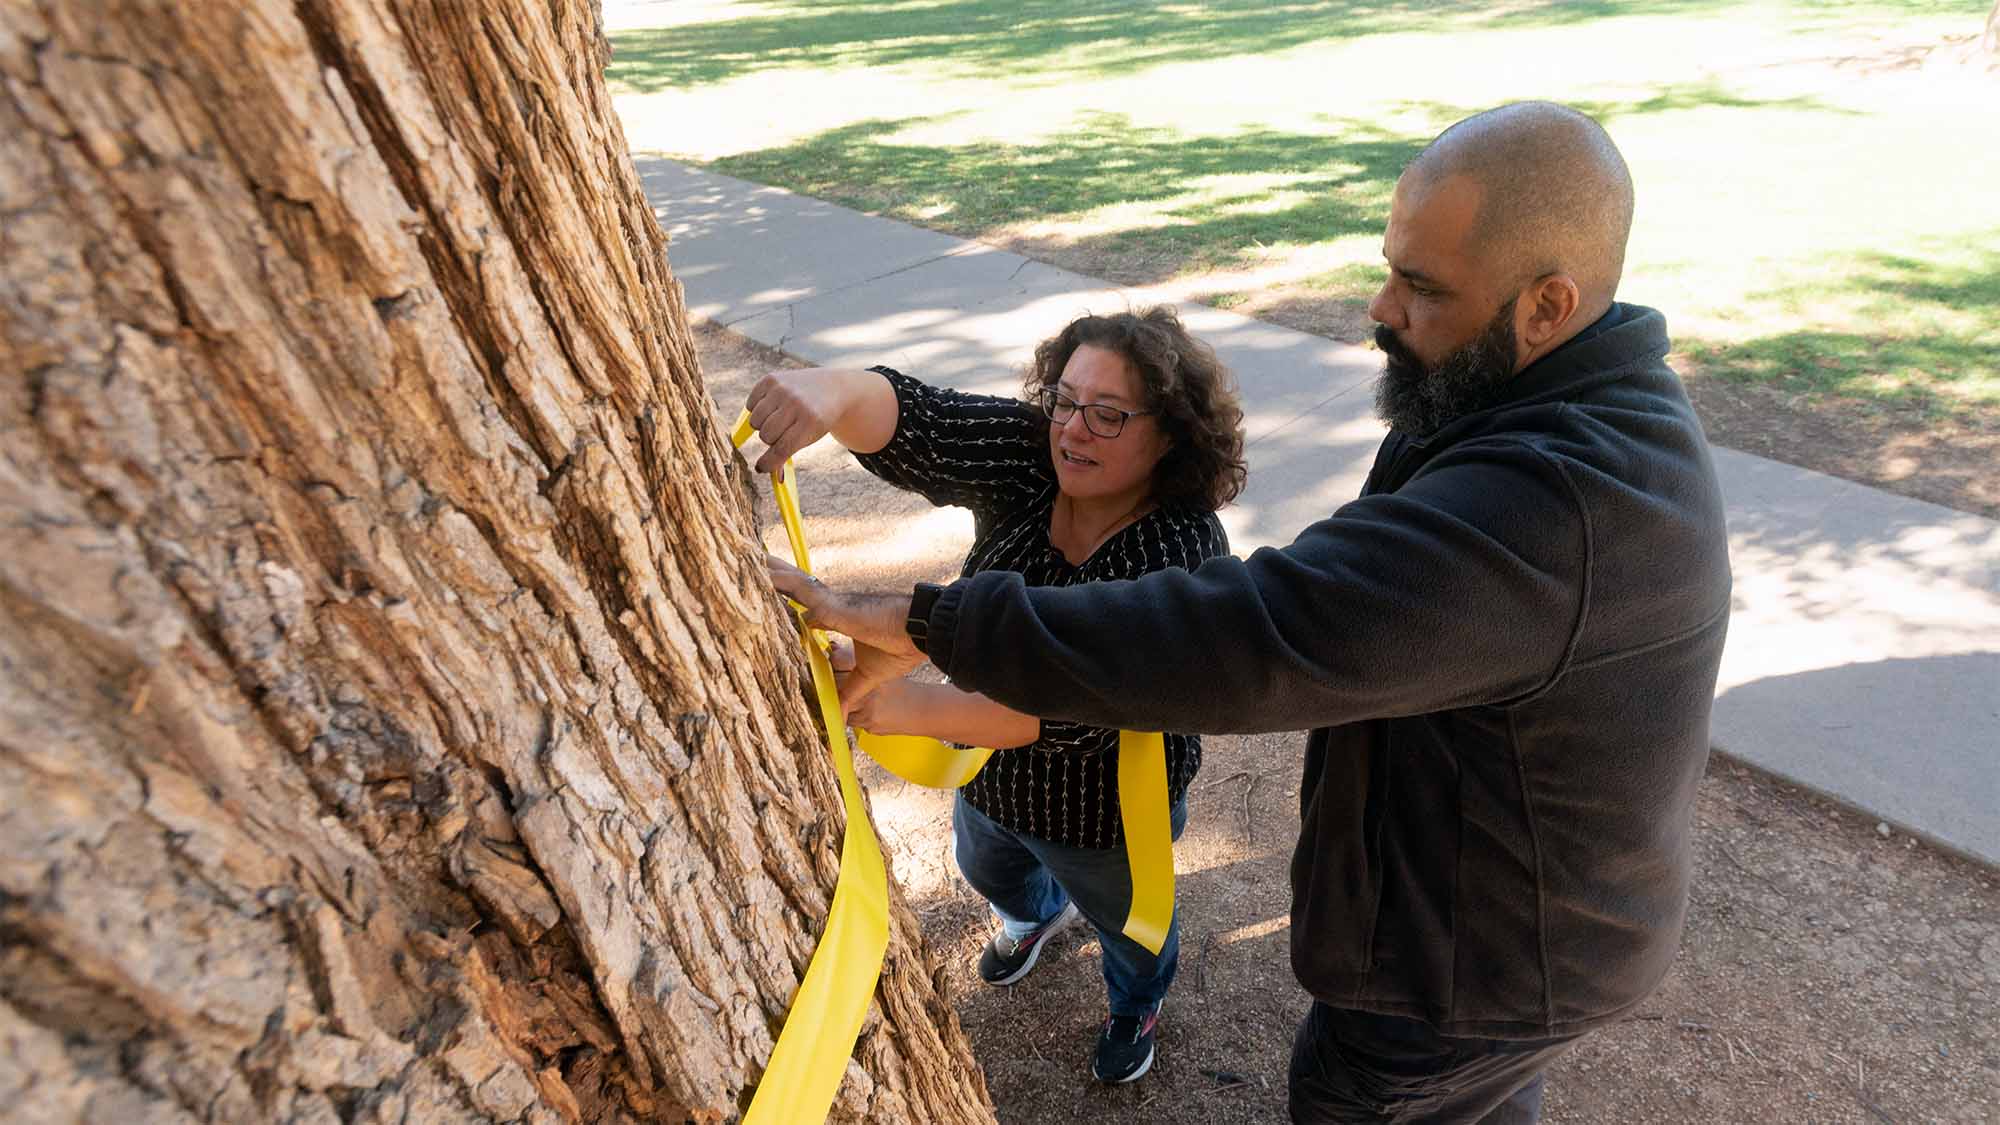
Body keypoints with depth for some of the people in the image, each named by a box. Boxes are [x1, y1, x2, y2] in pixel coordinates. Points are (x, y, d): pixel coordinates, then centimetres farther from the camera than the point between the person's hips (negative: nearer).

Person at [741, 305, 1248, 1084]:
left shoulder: (1183, 552, -34)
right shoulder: (1026, 457, -20)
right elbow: (906, 422, -34)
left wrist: (913, 708, -51)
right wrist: (834, 391, -57)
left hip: (1103, 810, -4)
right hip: (990, 772, 5)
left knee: (1125, 921, 28)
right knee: (987, 870, 36)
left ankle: (1138, 1004, 65)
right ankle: (1040, 914, 73)